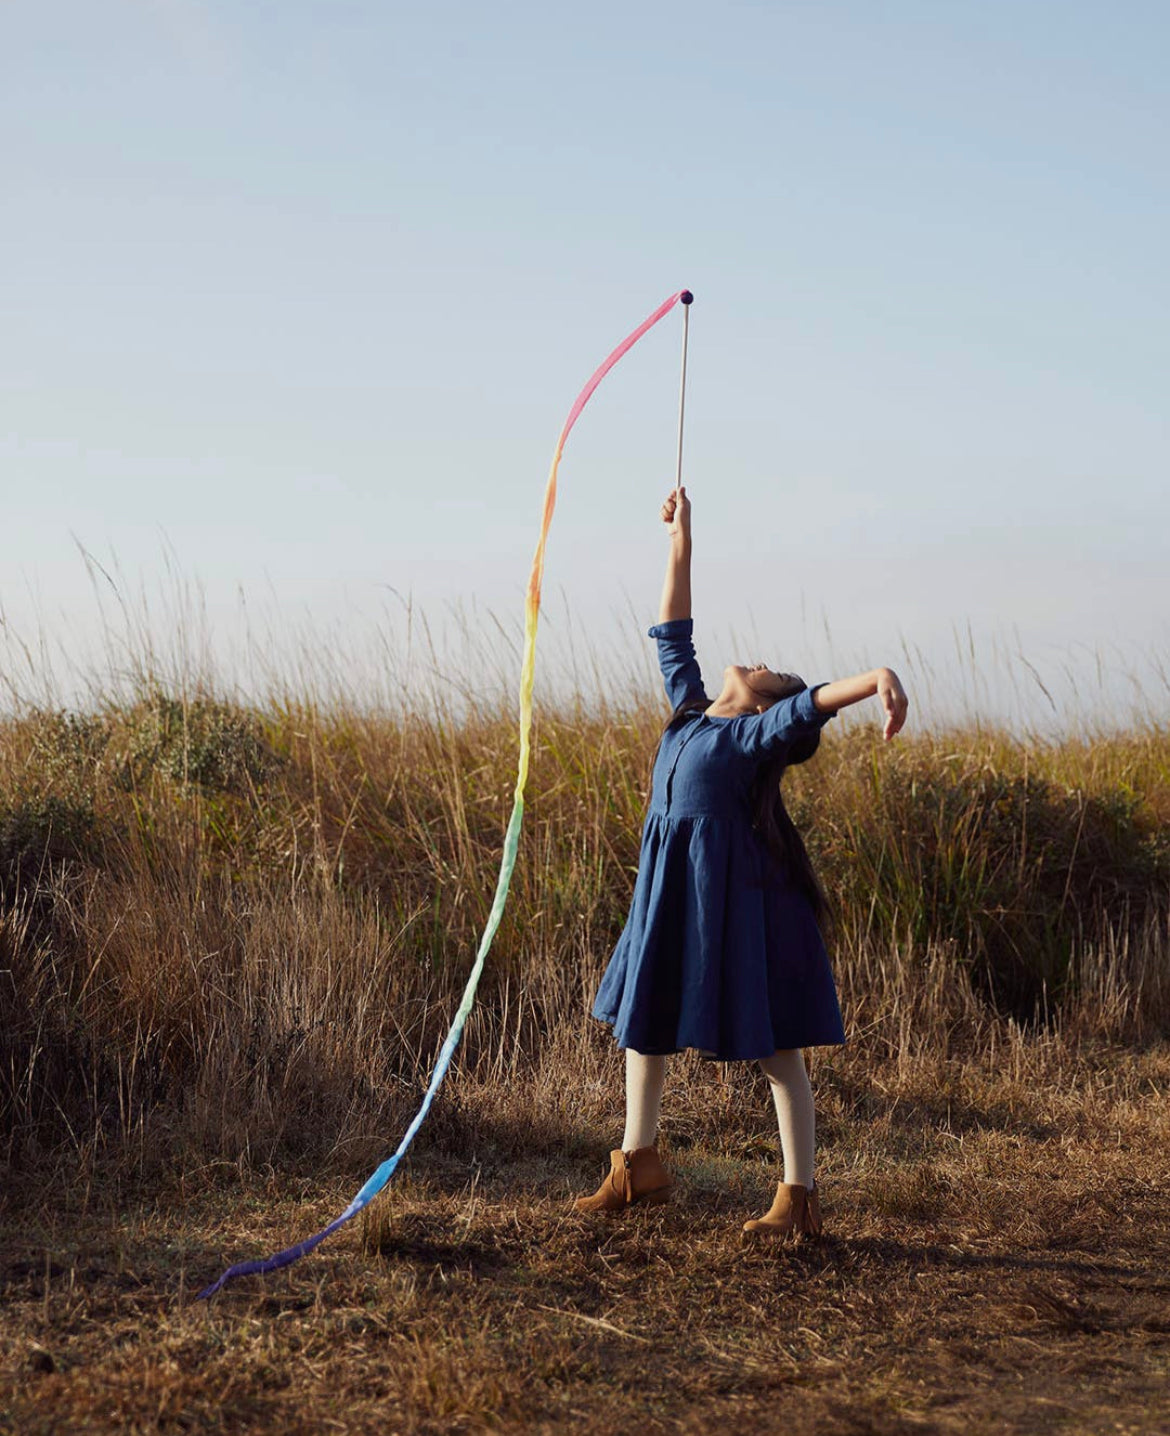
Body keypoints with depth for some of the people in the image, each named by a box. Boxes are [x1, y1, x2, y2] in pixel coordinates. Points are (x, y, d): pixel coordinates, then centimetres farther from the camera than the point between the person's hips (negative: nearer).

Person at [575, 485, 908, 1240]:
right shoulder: (691, 713, 12)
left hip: (731, 892, -8)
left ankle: (801, 1196, 4)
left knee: (774, 1043, -1)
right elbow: (673, 637, 18)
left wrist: (877, 678, -44)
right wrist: (681, 547, 18)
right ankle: (637, 1163, 31)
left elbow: (817, 701, -25)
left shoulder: (760, 732, -7)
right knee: (641, 1020, 16)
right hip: (669, 889, 8)